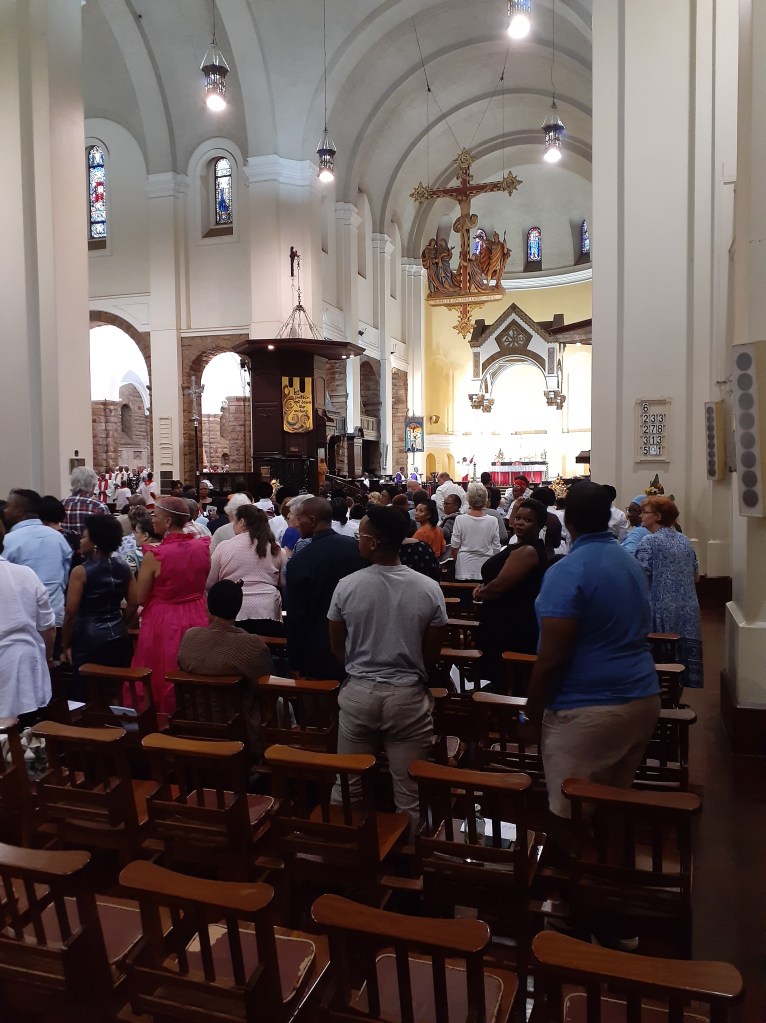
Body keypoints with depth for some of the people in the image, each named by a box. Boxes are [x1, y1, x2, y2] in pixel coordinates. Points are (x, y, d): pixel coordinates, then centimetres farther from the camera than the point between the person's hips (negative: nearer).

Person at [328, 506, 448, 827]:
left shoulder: (346, 586, -10)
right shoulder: (429, 589, -9)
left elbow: (337, 648, 3)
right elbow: (432, 654, 0)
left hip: (357, 693, 1)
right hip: (408, 695, 0)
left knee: (348, 784, 16)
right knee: (409, 791, 11)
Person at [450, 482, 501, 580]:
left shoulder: (460, 520, -8)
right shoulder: (493, 521, -6)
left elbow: (454, 547, -1)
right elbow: (496, 548, 0)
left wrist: (456, 562, 16)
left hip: (464, 569, 0)